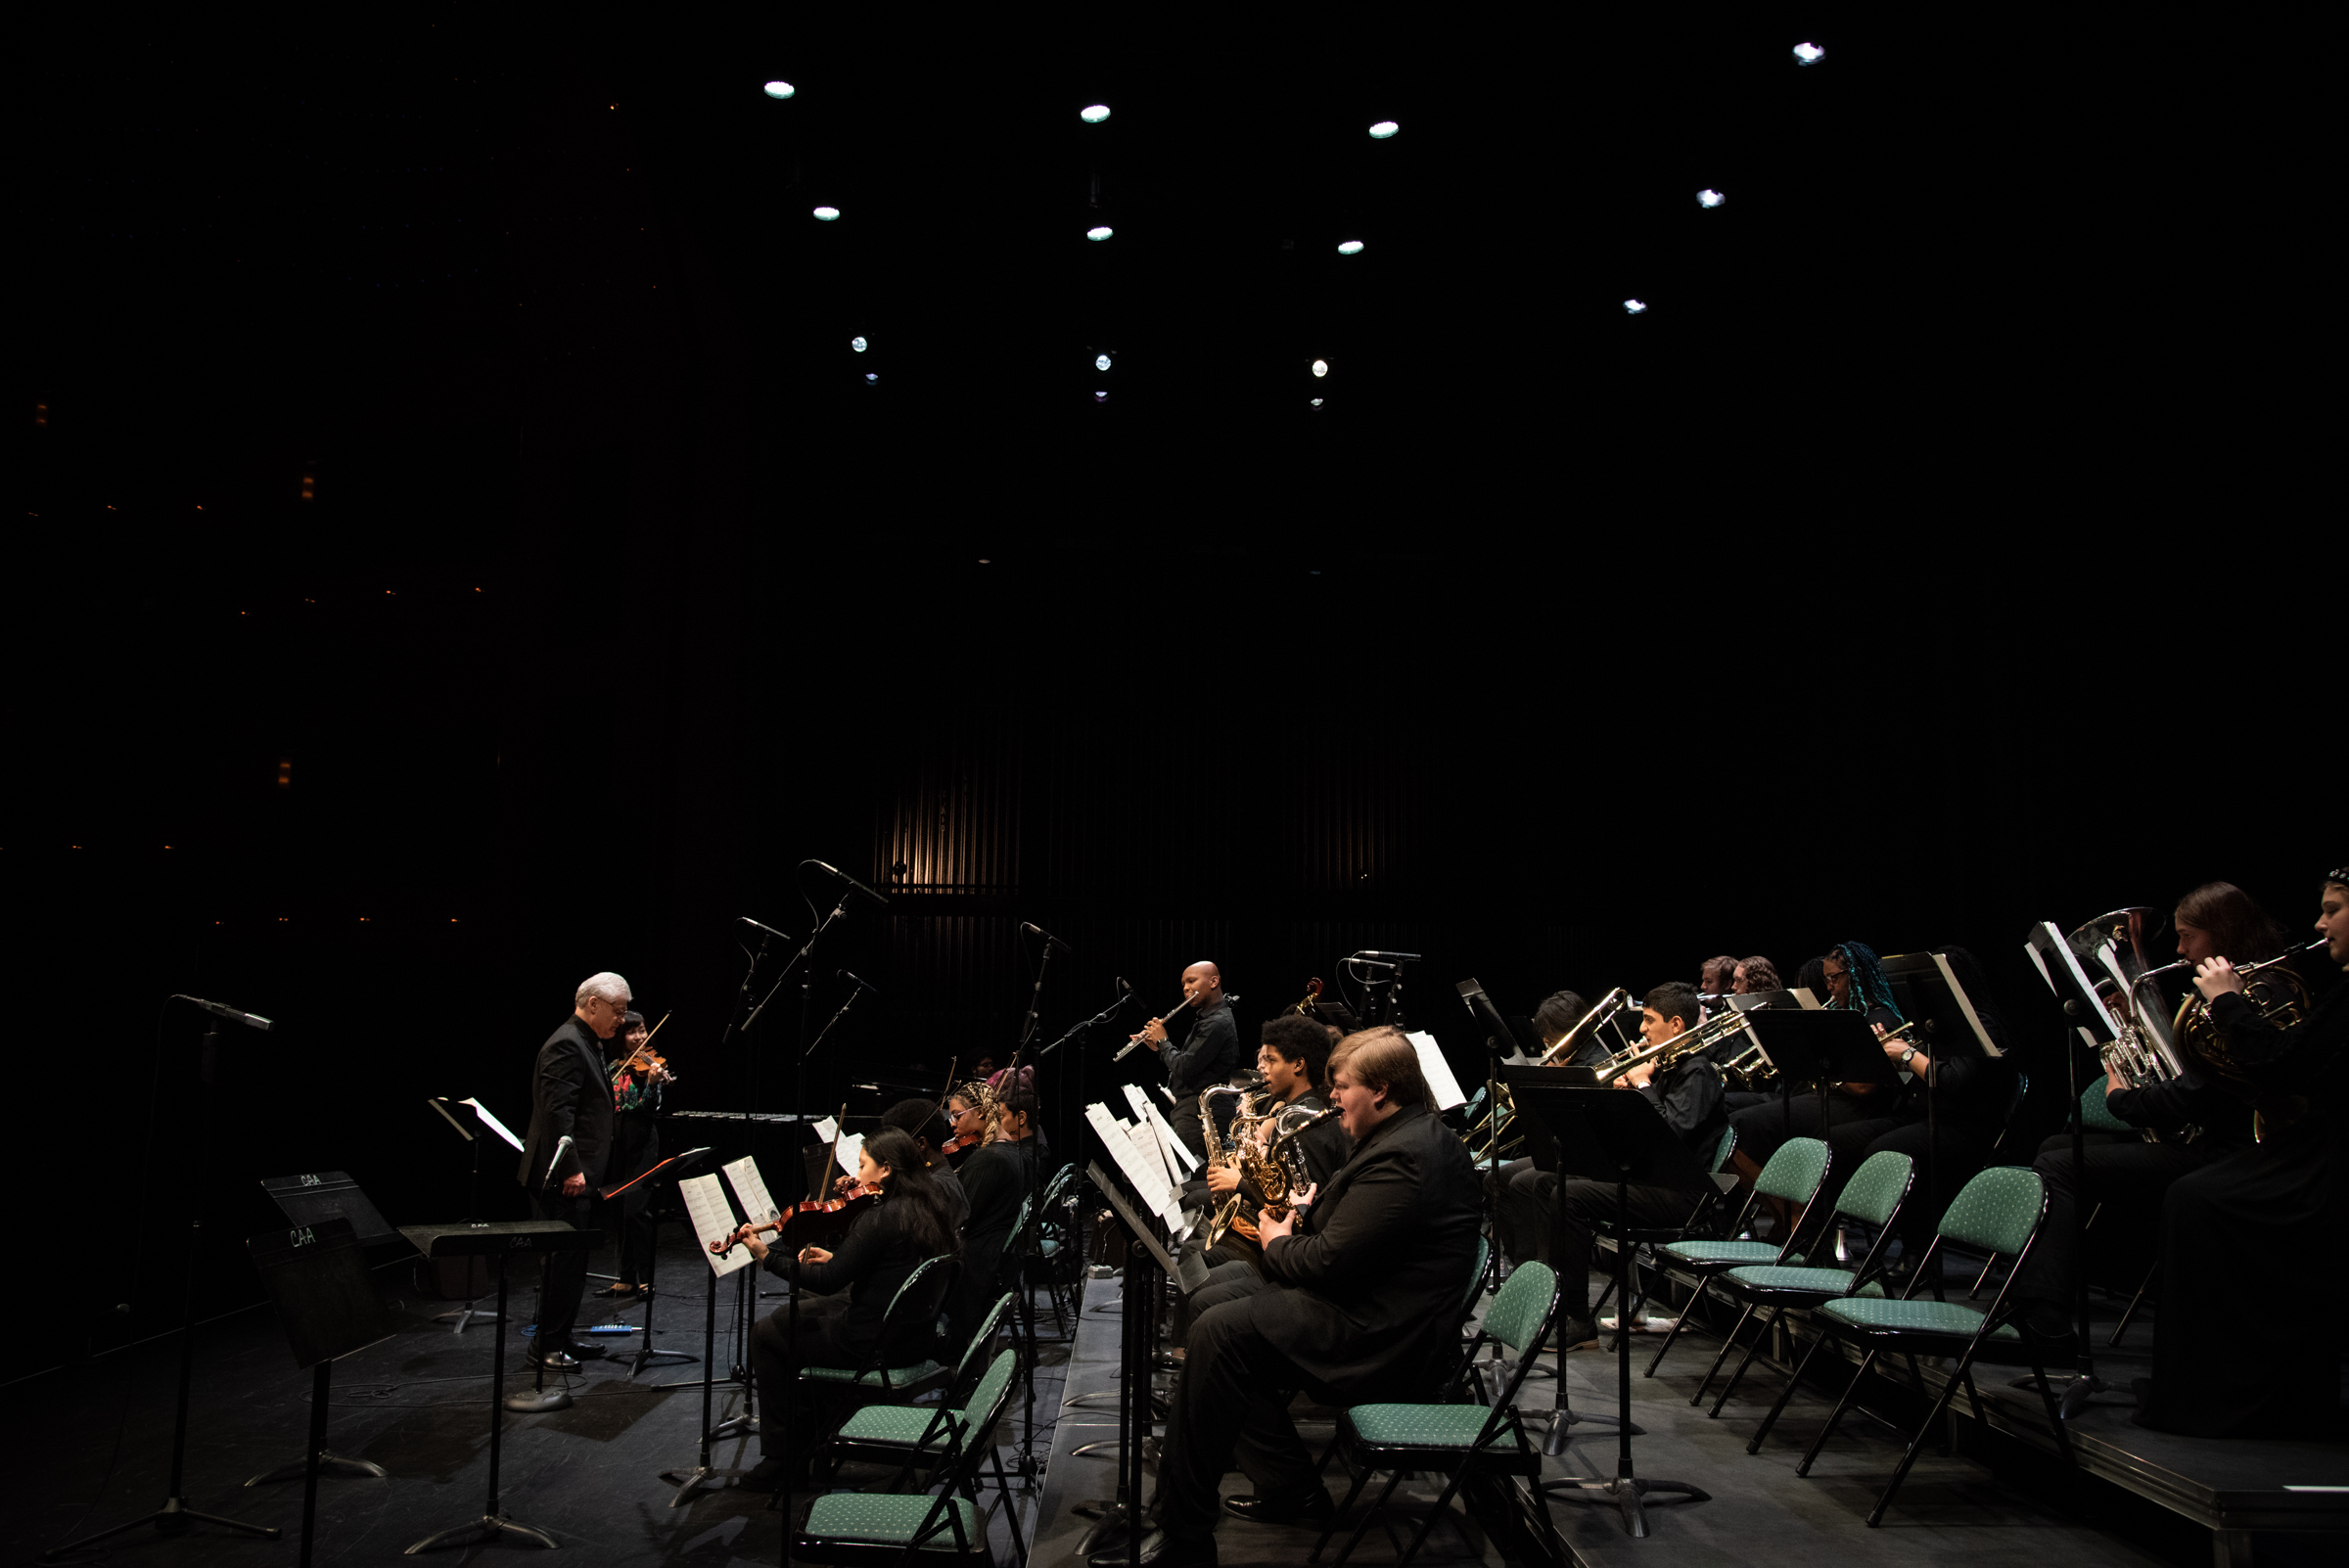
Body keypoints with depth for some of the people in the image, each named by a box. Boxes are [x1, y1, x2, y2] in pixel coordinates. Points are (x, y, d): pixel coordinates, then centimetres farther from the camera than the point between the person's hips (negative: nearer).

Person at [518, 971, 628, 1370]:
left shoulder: (586, 1044, 17)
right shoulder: (566, 1045, -16)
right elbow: (558, 1112, -23)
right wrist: (571, 1170, -25)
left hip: (575, 1175, 11)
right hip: (564, 1177, -11)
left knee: (569, 1261, 15)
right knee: (568, 1259, -5)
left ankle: (556, 1339, 24)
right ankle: (549, 1346, 3)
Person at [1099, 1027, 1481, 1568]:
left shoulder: (1400, 1158, -23)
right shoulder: (1416, 1134, 12)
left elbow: (1329, 1261, -25)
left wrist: (1278, 1243, -5)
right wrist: (1309, 1212, 7)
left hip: (1386, 1341, -12)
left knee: (1217, 1332, -20)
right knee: (1214, 1301, 10)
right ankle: (1292, 1491, 12)